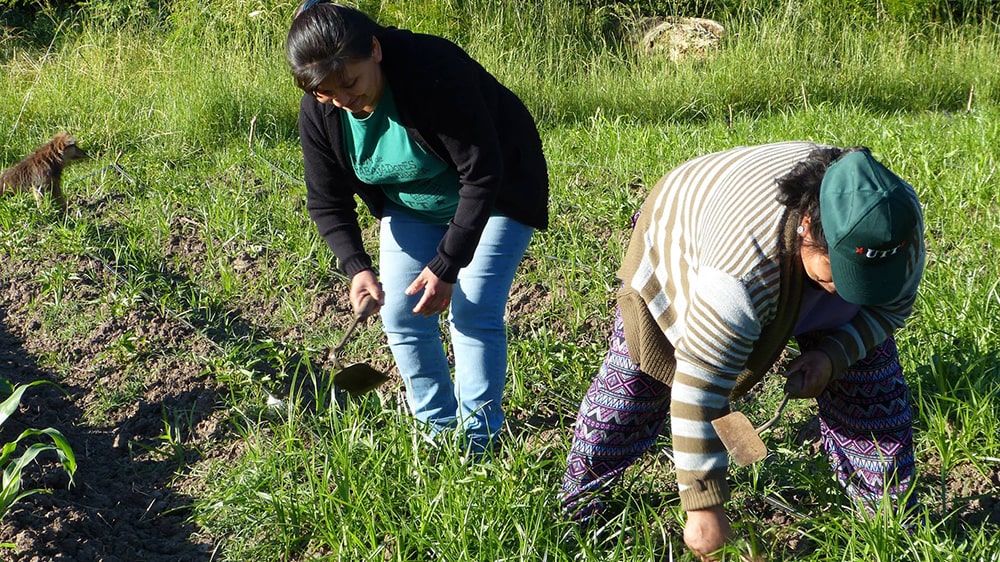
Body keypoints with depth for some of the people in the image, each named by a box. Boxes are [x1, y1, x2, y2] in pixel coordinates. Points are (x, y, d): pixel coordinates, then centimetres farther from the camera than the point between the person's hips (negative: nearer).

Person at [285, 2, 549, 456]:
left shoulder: (436, 73, -37)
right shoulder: (319, 113, -19)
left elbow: (481, 174, -33)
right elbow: (327, 201, -9)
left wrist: (446, 265, -34)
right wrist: (357, 267, -26)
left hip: (492, 198, -5)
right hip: (409, 208, 6)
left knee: (474, 314, -13)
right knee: (401, 317, 0)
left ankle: (477, 443, 0)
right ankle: (437, 430, 18)